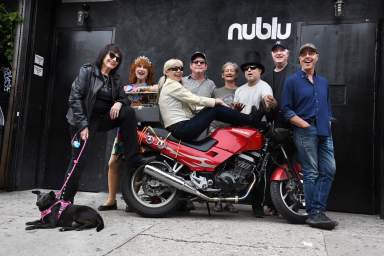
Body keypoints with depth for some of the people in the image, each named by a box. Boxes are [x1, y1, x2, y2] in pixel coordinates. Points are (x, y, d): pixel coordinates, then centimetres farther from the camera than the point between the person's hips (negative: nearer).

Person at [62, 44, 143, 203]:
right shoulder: (87, 71, -5)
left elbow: (125, 98, 13)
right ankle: (66, 199, 8)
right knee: (78, 160, -8)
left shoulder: (115, 80, 11)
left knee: (129, 112, -19)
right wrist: (82, 124, -19)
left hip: (105, 118, 4)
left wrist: (119, 103, -13)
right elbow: (75, 97, -12)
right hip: (85, 120, -4)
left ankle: (134, 160, -15)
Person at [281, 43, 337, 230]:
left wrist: (328, 124, 9)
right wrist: (305, 124, -11)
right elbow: (286, 109, -3)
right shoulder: (292, 81, 3)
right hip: (305, 131, -6)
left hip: (324, 132, 6)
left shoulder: (323, 82, 20)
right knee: (311, 173, -5)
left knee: (329, 170, 0)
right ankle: (314, 214, 1)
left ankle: (319, 210, 9)